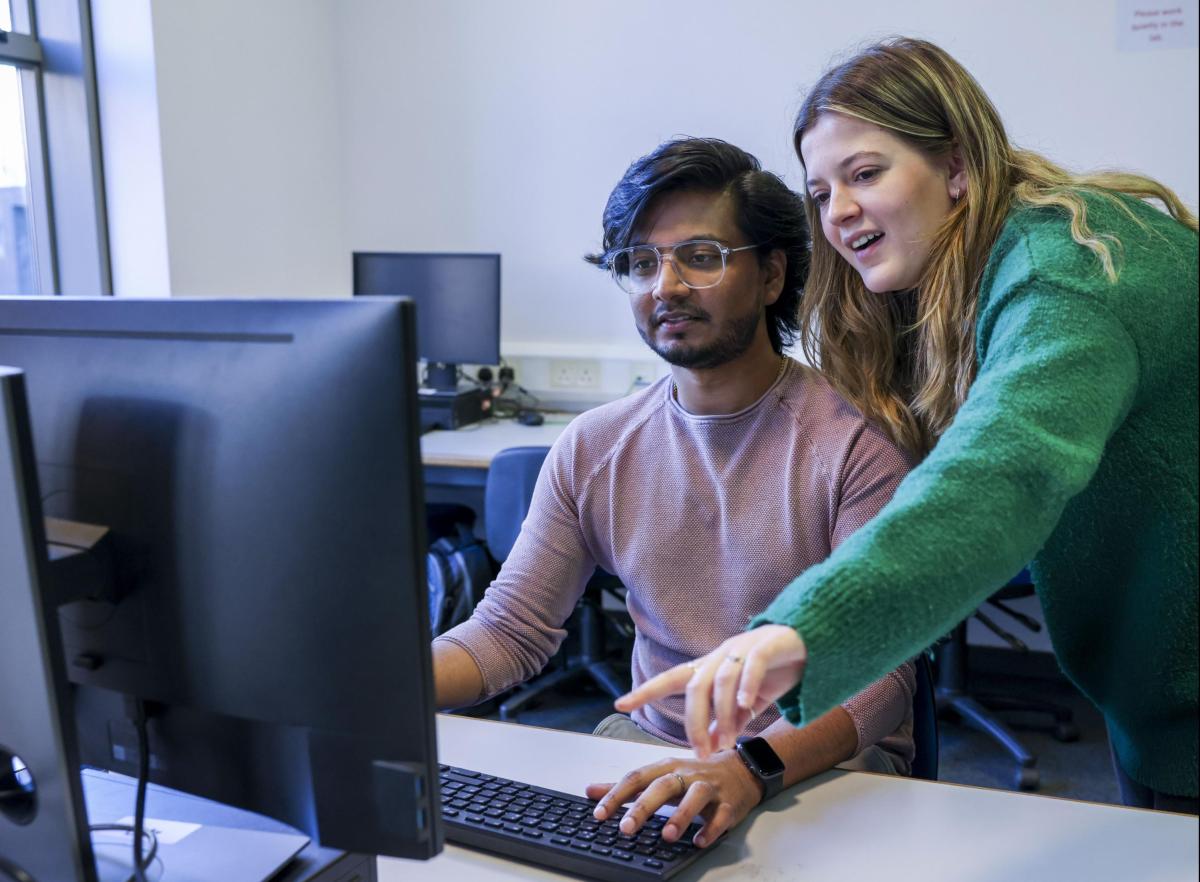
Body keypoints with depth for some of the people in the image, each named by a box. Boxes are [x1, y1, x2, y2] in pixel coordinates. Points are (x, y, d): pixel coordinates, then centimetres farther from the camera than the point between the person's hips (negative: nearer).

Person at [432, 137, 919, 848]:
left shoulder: (857, 438, -11)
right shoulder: (592, 450, 3)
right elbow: (509, 632, 3)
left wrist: (751, 766, -36)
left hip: (824, 765, -3)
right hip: (650, 741, 4)